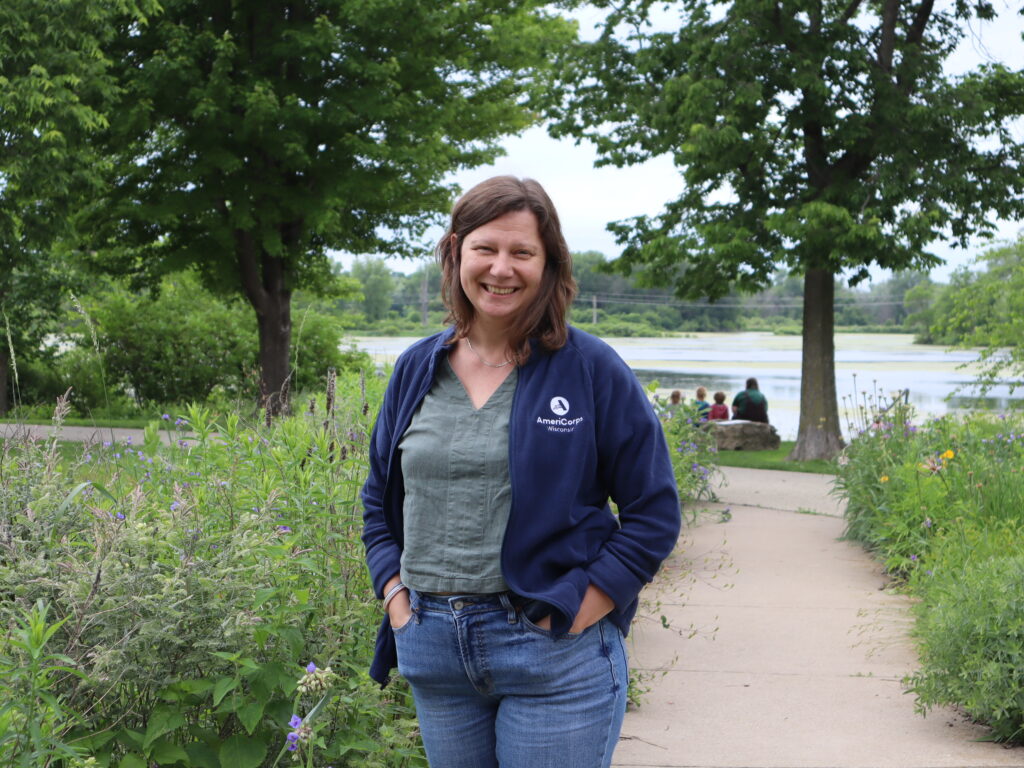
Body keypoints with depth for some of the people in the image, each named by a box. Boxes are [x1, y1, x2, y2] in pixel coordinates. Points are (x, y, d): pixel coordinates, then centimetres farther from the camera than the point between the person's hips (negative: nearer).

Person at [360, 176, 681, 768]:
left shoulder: (592, 370, -5)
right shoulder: (417, 370, 8)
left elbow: (655, 510, -4)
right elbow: (380, 499, 19)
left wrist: (577, 613, -11)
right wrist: (395, 594, 5)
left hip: (555, 657, -4)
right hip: (434, 650, 4)